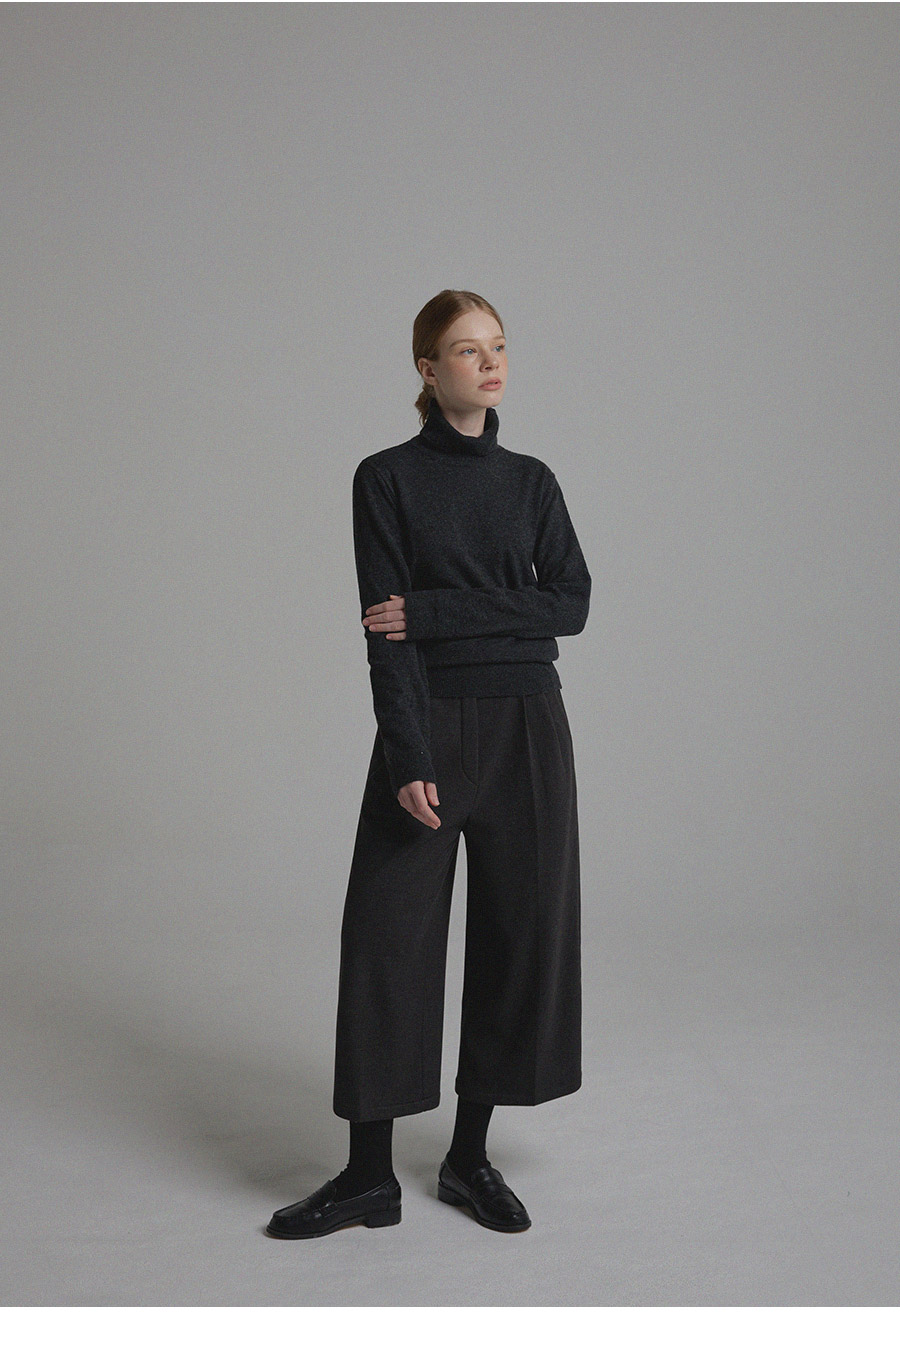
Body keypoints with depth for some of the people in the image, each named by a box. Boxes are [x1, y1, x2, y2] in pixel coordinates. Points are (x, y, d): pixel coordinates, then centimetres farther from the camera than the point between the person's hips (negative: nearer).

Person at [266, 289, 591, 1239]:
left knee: (519, 931, 5)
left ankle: (470, 1156, 19)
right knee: (389, 937, -2)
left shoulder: (532, 480, 9)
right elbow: (385, 629, -9)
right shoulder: (387, 478, 0)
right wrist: (410, 761, -18)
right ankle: (370, 1174, 10)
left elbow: (571, 603, -3)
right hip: (427, 724, -3)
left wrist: (436, 610, -14)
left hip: (527, 729, 3)